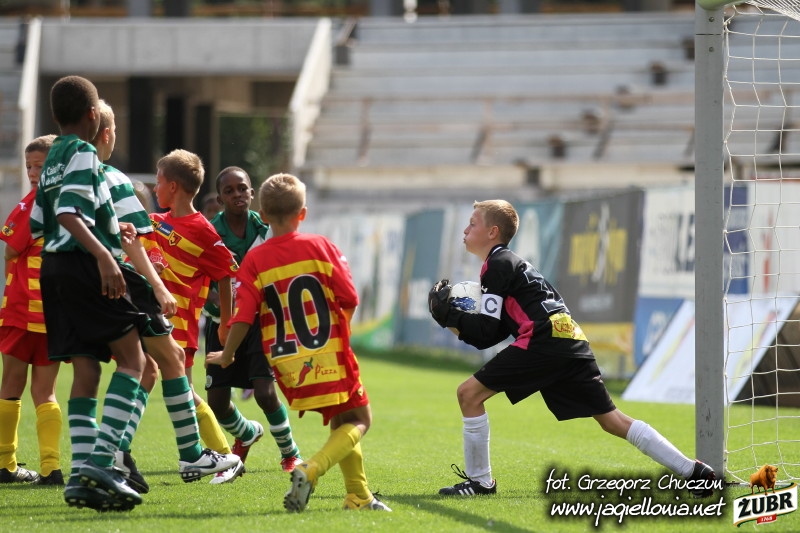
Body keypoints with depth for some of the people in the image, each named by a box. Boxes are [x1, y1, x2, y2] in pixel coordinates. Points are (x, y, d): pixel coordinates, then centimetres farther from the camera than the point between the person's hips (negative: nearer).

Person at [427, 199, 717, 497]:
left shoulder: (496, 264, 2)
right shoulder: (511, 263, 29)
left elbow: (487, 331, -5)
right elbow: (492, 335, 26)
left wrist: (449, 317, 3)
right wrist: (456, 322, 17)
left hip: (544, 339, -9)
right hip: (572, 345, 9)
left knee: (469, 393, -4)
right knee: (611, 420, 10)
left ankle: (480, 481, -1)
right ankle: (694, 472, 5)